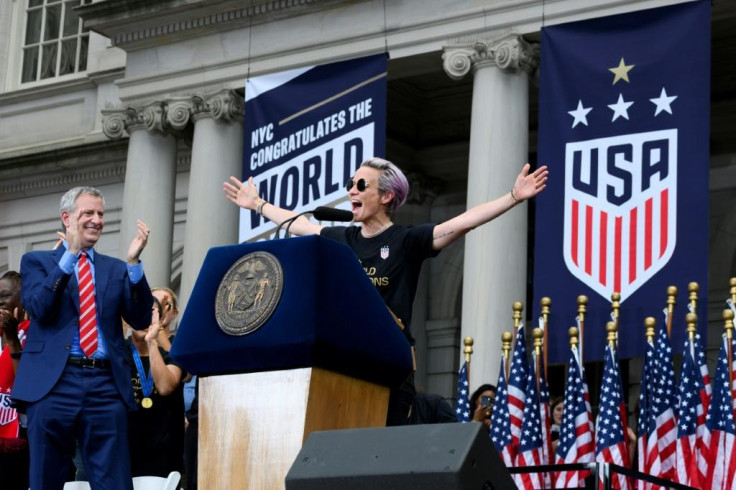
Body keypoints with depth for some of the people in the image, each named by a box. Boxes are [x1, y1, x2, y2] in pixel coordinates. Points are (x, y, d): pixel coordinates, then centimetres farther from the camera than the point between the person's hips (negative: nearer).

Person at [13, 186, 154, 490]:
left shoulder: (116, 269, 18)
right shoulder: (36, 261, 11)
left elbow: (141, 320, 5)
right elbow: (38, 308, -7)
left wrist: (134, 262, -7)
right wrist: (70, 253, -12)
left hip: (107, 386, 2)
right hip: (53, 383, -2)